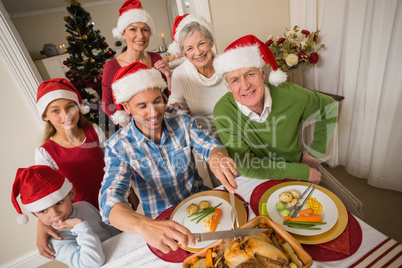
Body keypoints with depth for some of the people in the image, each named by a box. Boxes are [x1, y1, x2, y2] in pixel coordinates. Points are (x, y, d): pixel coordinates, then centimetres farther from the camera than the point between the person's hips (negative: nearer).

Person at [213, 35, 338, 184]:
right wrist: (304, 172, -16)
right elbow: (245, 166, -20)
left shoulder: (289, 95, -16)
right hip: (253, 182, -1)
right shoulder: (222, 111, -21)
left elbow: (328, 107, 5)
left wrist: (315, 153, 3)